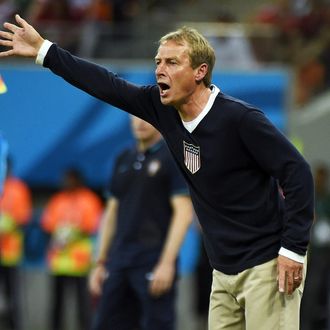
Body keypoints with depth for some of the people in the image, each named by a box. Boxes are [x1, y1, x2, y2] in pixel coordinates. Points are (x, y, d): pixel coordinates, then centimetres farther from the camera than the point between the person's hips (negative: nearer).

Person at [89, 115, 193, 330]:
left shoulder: (174, 157, -5)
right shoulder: (124, 160, 15)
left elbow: (183, 213, -12)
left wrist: (167, 262, -20)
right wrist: (101, 262, 15)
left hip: (154, 265, -7)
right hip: (118, 264, 7)